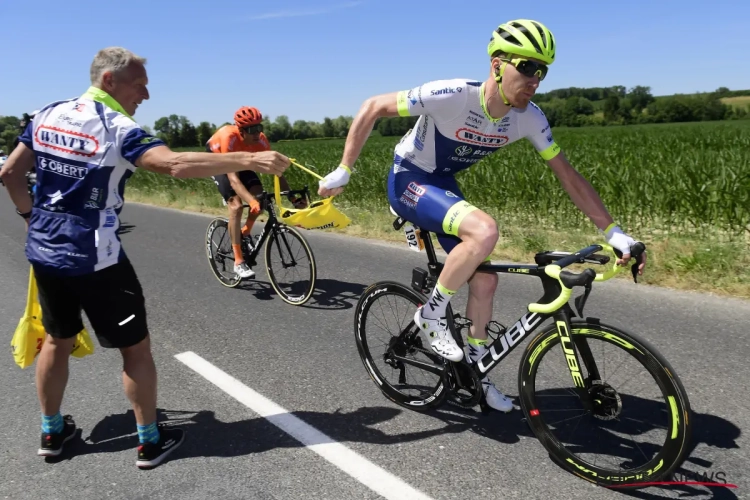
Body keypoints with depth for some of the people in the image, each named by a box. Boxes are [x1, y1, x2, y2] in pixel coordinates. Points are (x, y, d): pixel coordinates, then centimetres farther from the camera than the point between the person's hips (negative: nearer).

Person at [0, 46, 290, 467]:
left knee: (58, 340, 23)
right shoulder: (116, 128, -18)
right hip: (94, 259, -7)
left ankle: (52, 432, 37)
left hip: (44, 251, 8)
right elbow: (176, 164, -34)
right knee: (136, 347, 6)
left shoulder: (48, 114, 5)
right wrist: (250, 160, -36)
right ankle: (150, 441, 16)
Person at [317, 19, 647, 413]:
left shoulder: (529, 118, -14)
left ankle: (475, 368, 25)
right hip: (408, 181, -6)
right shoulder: (450, 96, -30)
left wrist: (613, 232, -12)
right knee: (484, 230, -32)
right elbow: (372, 107, -20)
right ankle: (432, 312, -9)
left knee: (485, 280, 2)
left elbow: (567, 175, -7)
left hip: (444, 185, 6)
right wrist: (343, 170, -16)